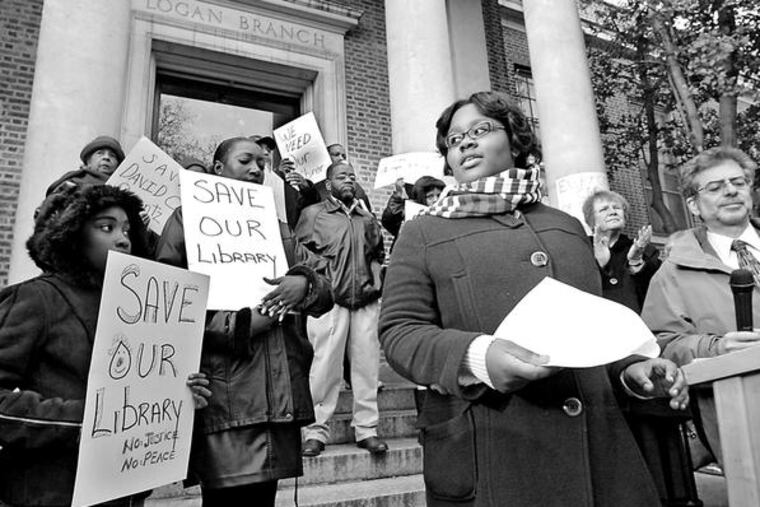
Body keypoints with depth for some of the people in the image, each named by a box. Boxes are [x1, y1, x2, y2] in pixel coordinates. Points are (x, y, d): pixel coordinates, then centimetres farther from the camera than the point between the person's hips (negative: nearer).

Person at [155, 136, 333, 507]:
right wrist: (235, 325, -15)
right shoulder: (189, 219, 5)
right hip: (224, 397, -5)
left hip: (279, 397, 5)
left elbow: (327, 290, 13)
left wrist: (304, 283, -10)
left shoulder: (279, 229, 21)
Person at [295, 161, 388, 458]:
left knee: (367, 366, 4)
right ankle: (316, 431, 8)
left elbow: (379, 254, 25)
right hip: (329, 300, -4)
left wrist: (375, 281, 11)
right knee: (324, 367, -3)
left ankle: (367, 429, 15)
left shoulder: (368, 219, 18)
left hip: (366, 302, 4)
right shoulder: (313, 214, 6)